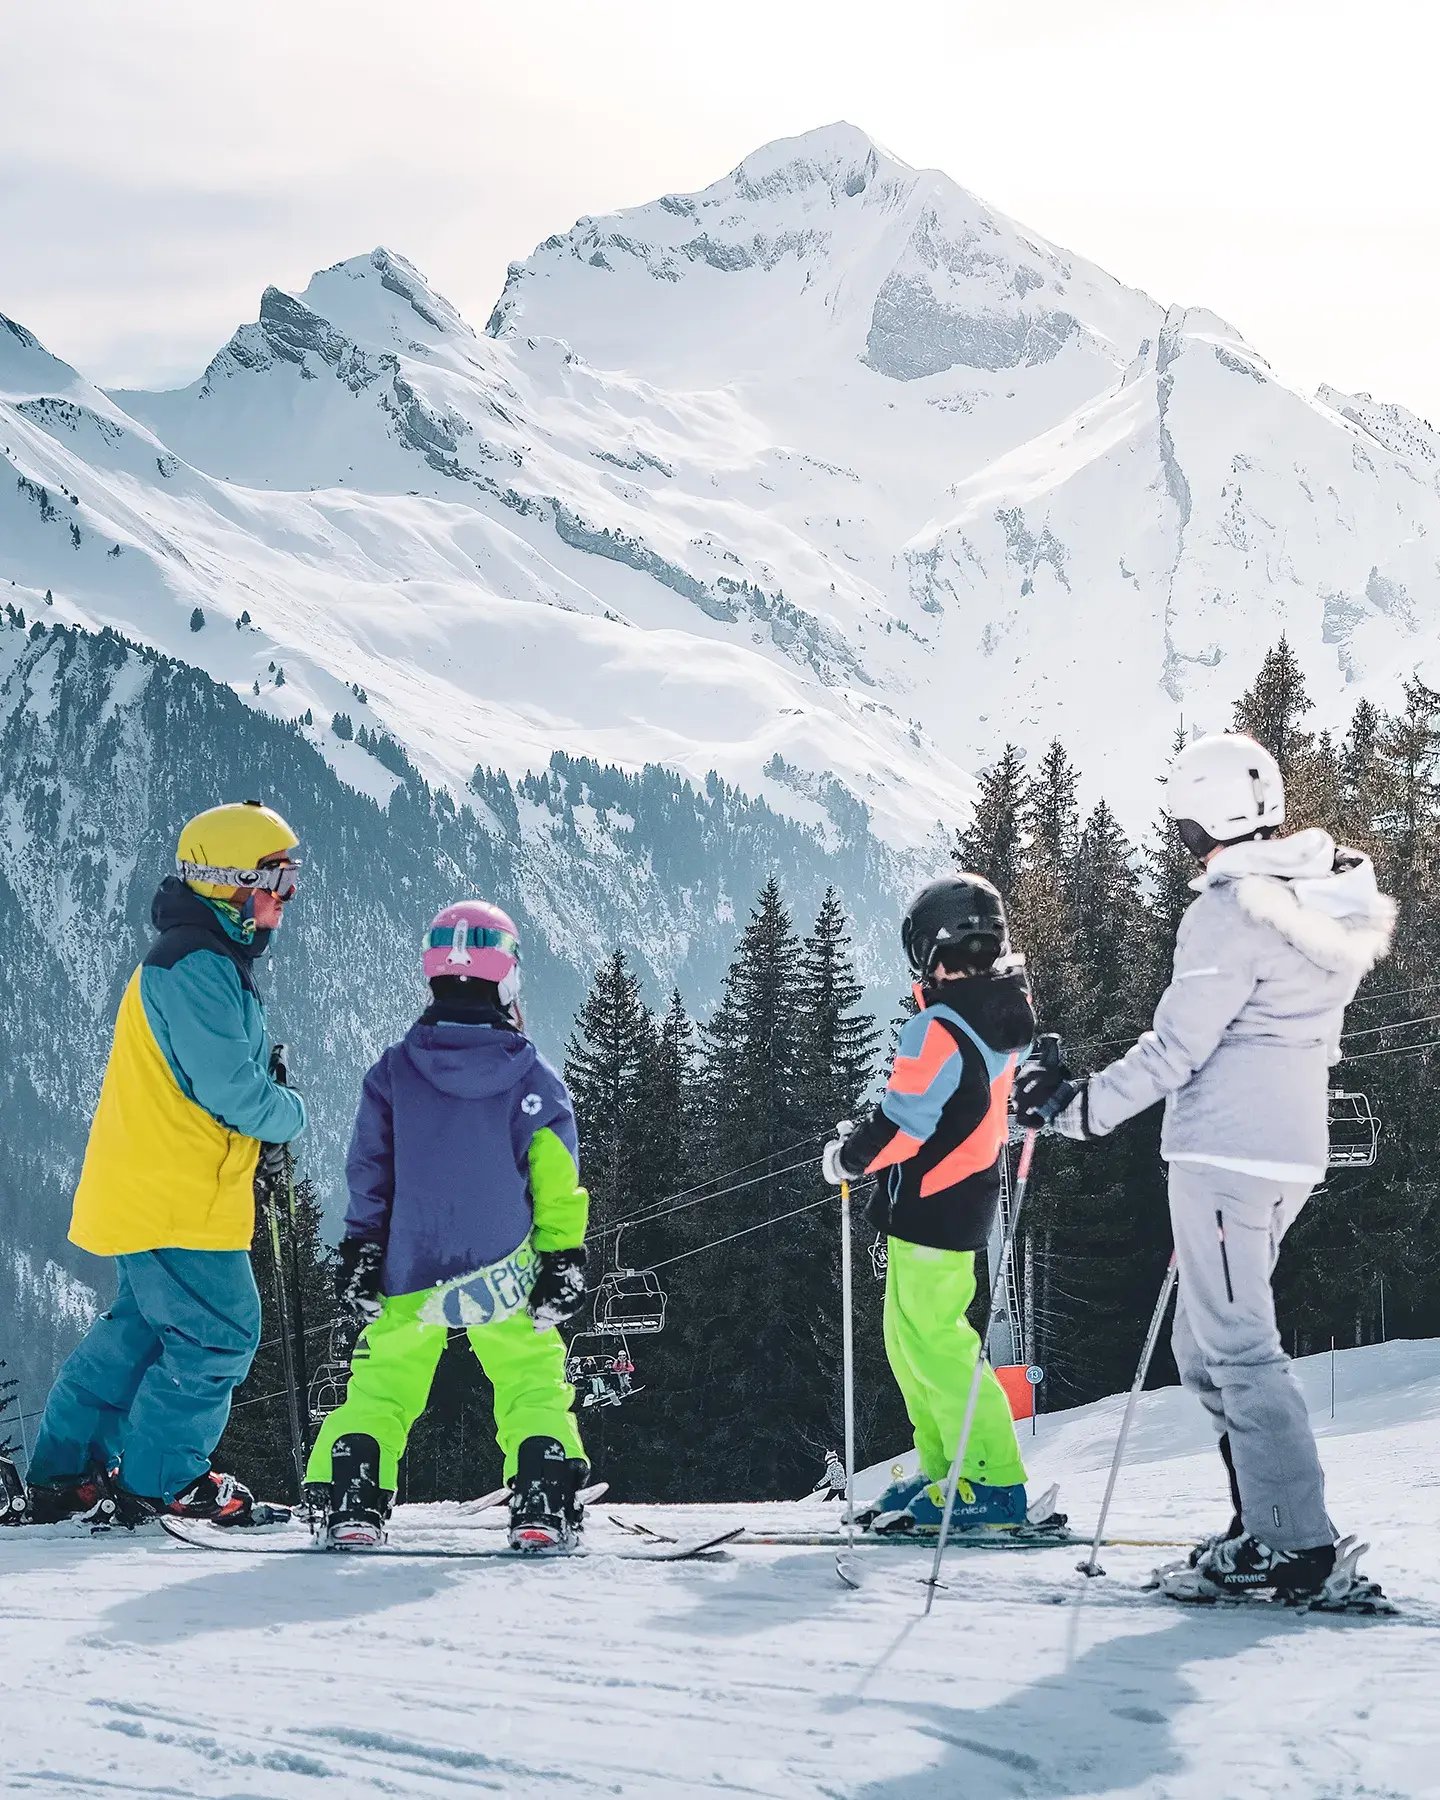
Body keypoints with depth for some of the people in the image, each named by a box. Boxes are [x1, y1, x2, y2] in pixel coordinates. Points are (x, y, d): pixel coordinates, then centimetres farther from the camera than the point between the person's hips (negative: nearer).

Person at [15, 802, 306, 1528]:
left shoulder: (208, 963, 17)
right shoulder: (197, 968, -18)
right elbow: (229, 1089, -22)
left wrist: (262, 1114, 7)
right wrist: (290, 1114, -5)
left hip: (144, 1192, 11)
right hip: (178, 1200, -11)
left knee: (141, 1327, 17)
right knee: (218, 1334, -4)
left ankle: (64, 1475, 20)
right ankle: (157, 1482, 4)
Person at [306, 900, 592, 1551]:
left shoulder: (392, 1072, -1)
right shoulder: (533, 1078, -5)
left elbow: (367, 1177, 2)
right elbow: (558, 1185, -4)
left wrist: (359, 1257, 8)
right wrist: (563, 1263, 2)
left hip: (410, 1275, 1)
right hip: (505, 1276, -1)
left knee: (379, 1387, 13)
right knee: (533, 1386, 10)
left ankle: (351, 1504, 0)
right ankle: (543, 1504, -5)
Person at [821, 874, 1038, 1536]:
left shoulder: (936, 1030, -22)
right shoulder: (1007, 1016, 6)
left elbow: (902, 1126, -21)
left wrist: (847, 1158, -4)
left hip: (929, 1209, -9)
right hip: (972, 1201, 9)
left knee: (933, 1342, -6)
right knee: (909, 1338, 17)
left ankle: (993, 1483, -7)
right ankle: (944, 1469, 21)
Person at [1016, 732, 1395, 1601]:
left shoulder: (1232, 912, -16)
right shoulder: (1325, 896, 11)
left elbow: (1176, 1047, -16)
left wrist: (1082, 1105, -8)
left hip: (1226, 1151, -9)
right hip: (1291, 1148, 9)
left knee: (1236, 1345, -5)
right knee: (1206, 1343, 16)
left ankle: (1291, 1539, -6)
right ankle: (1271, 1519, 14)